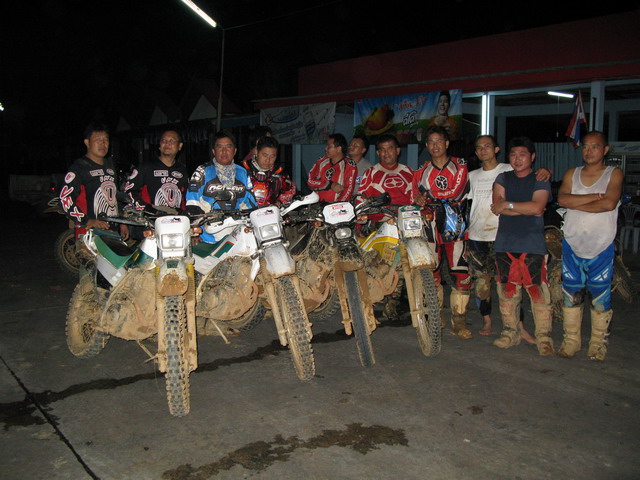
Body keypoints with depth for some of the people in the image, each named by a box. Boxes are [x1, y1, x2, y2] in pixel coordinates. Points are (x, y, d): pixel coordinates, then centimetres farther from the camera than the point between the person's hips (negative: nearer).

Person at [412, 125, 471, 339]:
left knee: (462, 272, -10)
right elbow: (415, 197, 14)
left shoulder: (459, 165, 7)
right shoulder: (422, 171, 17)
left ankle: (459, 321, -3)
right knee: (431, 272, 4)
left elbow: (455, 191, -9)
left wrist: (428, 196, -9)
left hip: (455, 224, -2)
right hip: (431, 225, 3)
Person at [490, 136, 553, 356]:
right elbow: (497, 208, 0)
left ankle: (544, 337, 2)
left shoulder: (540, 180, 5)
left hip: (533, 245, -3)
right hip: (505, 243, 3)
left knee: (538, 291, -7)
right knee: (507, 290, 7)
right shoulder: (503, 178, 15)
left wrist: (508, 204, -6)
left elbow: (537, 207, -13)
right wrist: (527, 209, -6)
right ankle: (510, 332, 19)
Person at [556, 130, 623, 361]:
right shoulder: (571, 174, 9)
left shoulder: (614, 174, 0)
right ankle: (571, 340, 17)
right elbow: (562, 199, -9)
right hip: (572, 245, 3)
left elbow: (609, 204, -18)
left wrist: (574, 203, -11)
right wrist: (595, 197, -15)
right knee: (571, 295, 7)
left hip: (601, 247, -3)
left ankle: (598, 343, 16)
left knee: (601, 296, 4)